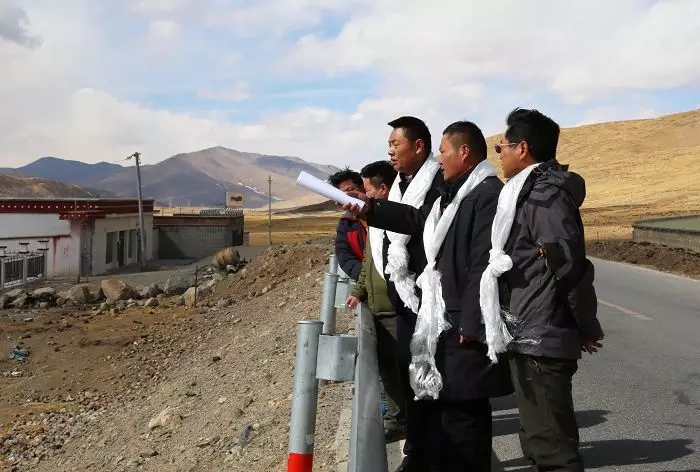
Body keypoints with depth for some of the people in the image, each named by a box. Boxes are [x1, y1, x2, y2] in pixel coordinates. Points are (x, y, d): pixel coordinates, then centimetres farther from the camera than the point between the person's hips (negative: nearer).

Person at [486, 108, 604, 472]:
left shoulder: (544, 195, -17)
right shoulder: (533, 191, 14)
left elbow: (570, 267, -20)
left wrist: (587, 328, -9)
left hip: (539, 341, -10)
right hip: (533, 337, 10)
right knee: (543, 440, 19)